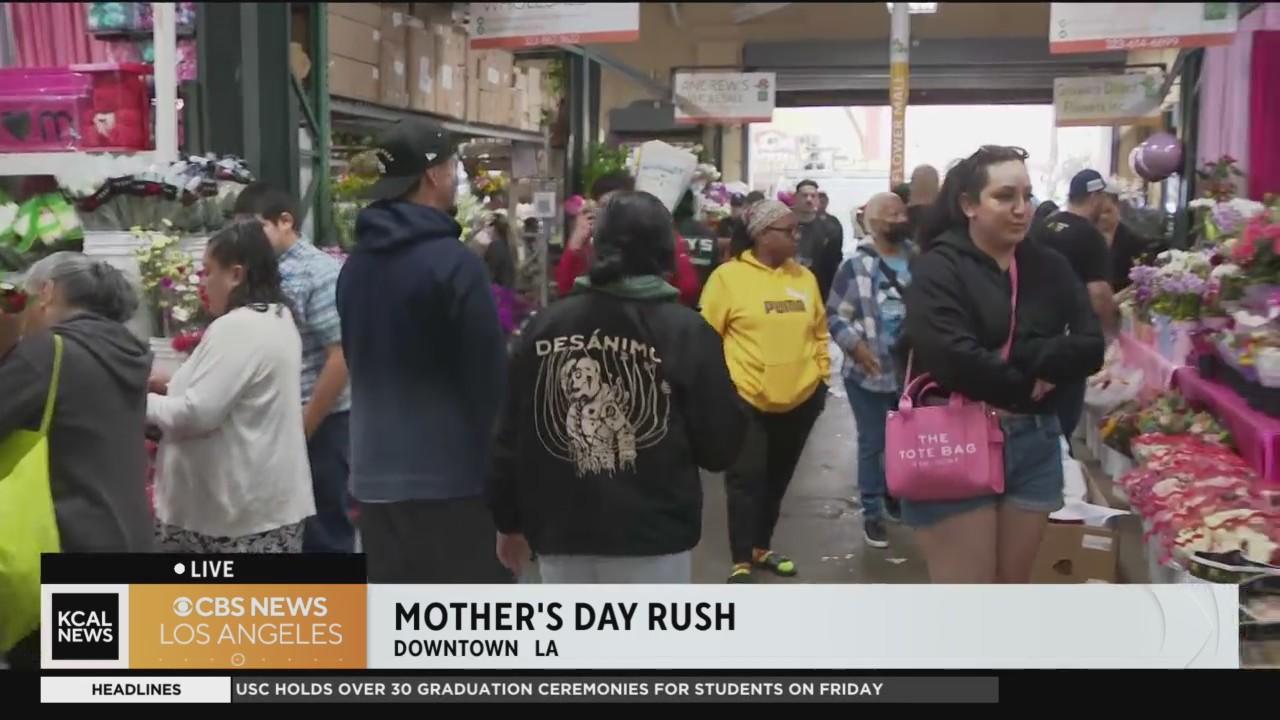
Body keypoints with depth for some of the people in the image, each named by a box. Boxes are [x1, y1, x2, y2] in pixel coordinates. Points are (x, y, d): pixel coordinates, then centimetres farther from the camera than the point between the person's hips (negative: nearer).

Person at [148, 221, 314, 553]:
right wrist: (173, 384, 12)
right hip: (263, 500, 10)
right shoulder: (277, 319, 12)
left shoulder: (236, 328, -20)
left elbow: (196, 414, -23)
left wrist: (143, 401, -5)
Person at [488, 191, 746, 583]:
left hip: (561, 532, 3)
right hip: (653, 535, -3)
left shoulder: (546, 325, -1)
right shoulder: (686, 331, -9)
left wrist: (509, 520, 16)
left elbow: (510, 434, 5)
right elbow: (722, 446, -7)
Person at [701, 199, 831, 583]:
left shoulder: (805, 277, 6)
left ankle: (762, 548, 32)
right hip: (746, 400, -5)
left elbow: (820, 332, 16)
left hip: (800, 400, 5)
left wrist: (822, 375, 12)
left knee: (777, 479, 16)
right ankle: (741, 561, 8)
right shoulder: (728, 276, -9)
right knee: (746, 479, -2)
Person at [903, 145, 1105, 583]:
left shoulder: (1050, 267, 8)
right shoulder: (938, 268, -9)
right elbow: (953, 359, -22)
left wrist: (1019, 357, -16)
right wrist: (1032, 379, -10)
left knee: (1012, 587, 16)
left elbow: (1090, 348, -1)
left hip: (1034, 443, 6)